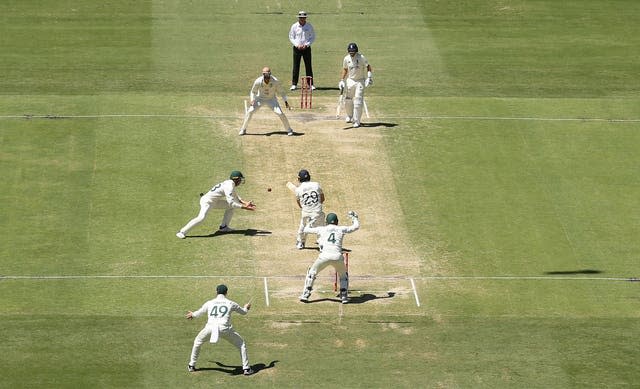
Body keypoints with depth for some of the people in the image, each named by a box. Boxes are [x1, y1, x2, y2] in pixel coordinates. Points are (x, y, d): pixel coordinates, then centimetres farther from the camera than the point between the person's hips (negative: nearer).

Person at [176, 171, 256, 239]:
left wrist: (245, 203, 7)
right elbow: (231, 202, -29)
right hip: (207, 201, -10)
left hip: (214, 201, 10)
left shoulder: (230, 183, 9)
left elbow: (235, 197, 22)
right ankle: (182, 232, -28)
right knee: (201, 217, -30)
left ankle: (223, 227, 14)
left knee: (230, 207, 12)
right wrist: (244, 207, -26)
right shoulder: (229, 187, -21)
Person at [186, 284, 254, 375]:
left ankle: (191, 366, 32)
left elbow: (199, 312, 33)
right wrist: (246, 308, 53)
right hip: (225, 329, -1)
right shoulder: (231, 304, 13)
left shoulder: (209, 303, 17)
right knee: (241, 344, 17)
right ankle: (246, 368, 11)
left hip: (210, 328, 2)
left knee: (197, 342, 29)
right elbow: (244, 312, 28)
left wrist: (192, 314, 57)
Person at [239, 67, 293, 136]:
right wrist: (252, 100, -22)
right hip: (260, 98, 1)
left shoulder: (275, 81, -26)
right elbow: (253, 91, -7)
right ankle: (243, 129, 4)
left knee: (280, 113, -17)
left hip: (271, 99, -1)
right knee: (250, 111, -14)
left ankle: (289, 130, 3)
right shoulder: (258, 81, -24)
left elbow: (280, 91, -10)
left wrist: (285, 101, -15)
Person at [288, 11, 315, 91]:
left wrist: (306, 45, -9)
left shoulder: (309, 26, 1)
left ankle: (311, 84, 4)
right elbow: (291, 37, 3)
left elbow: (313, 37, 5)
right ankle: (294, 84, 4)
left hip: (306, 48, 0)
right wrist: (297, 45, -11)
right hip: (297, 48, 0)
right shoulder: (294, 26, 0)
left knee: (308, 66, 0)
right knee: (296, 66, -1)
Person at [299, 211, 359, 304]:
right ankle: (344, 296, 20)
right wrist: (354, 217, 48)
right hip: (337, 257, 1)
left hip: (324, 256, -1)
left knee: (312, 273, 21)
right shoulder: (341, 229, 16)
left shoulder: (322, 229, 16)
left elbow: (306, 230, 28)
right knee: (343, 275, 28)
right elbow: (356, 226, 29)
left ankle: (305, 295, 13)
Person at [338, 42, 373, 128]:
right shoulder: (346, 59, 1)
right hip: (350, 81, 4)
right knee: (348, 101, 8)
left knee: (358, 102, -10)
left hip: (360, 81, -4)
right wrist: (341, 80, 4)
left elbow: (368, 67, -4)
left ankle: (356, 121, -5)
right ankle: (350, 116, 36)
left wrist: (369, 77, -16)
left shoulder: (361, 58, -11)